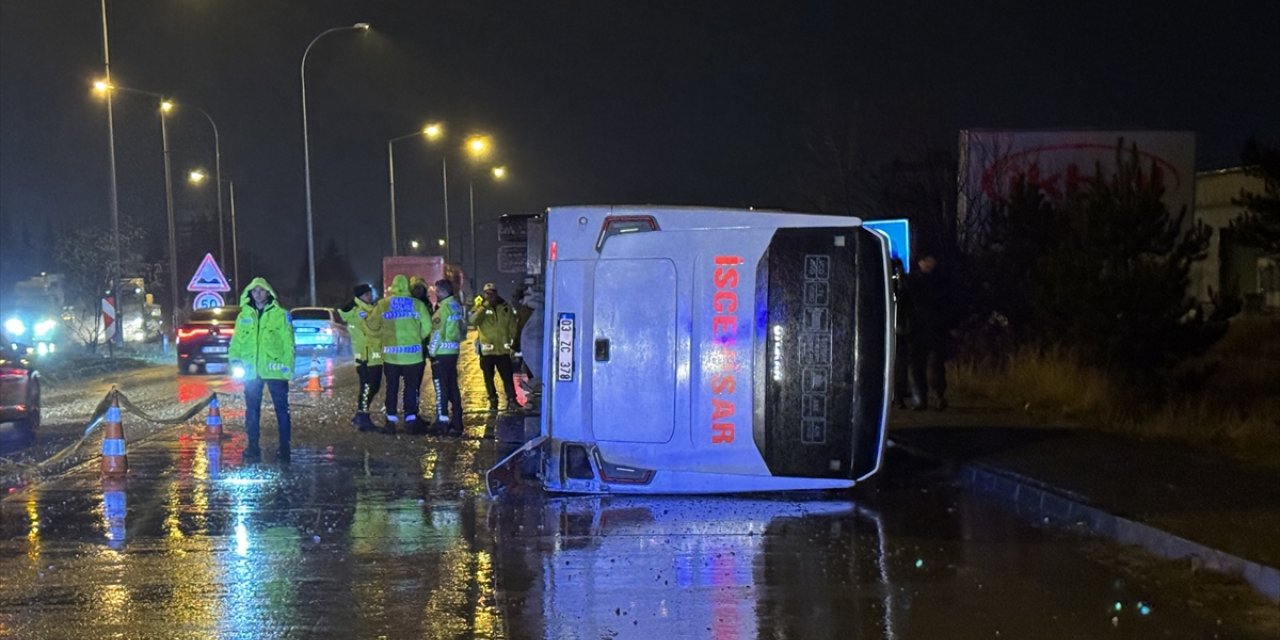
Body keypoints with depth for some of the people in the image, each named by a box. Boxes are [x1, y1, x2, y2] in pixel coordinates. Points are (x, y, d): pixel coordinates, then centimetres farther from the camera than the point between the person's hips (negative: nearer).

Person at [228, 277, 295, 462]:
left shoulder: (280, 315, 1)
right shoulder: (244, 317, 11)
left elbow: (288, 342, -3)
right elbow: (236, 342, 12)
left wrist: (287, 364, -11)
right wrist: (235, 360, -4)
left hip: (274, 370, -3)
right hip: (252, 371, 3)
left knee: (281, 409, 2)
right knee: (252, 410, 7)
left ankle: (284, 447, 7)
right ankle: (253, 448, 14)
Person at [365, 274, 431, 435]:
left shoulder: (383, 304, -1)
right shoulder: (417, 304, -4)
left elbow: (372, 325, 7)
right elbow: (426, 328, -3)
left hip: (391, 353, 1)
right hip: (412, 353, -1)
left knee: (392, 388, 10)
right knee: (411, 387, 7)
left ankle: (391, 421, 9)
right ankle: (410, 420, 5)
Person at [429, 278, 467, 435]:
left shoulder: (445, 306, -13)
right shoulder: (457, 306, 13)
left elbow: (438, 332, -16)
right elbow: (462, 329, 16)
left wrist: (432, 350, -12)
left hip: (443, 352, -9)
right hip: (454, 350, 9)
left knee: (442, 386, -5)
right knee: (453, 386, 12)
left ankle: (443, 419, -6)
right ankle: (457, 421, 15)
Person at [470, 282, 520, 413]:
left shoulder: (505, 307, 4)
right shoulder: (479, 308, -1)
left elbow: (512, 326, 12)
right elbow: (473, 320, -21)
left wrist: (512, 341, 7)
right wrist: (485, 306, -23)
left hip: (503, 349, 1)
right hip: (487, 349, -1)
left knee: (508, 376, 1)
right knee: (489, 378, 9)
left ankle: (511, 400, 10)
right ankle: (493, 401, 19)